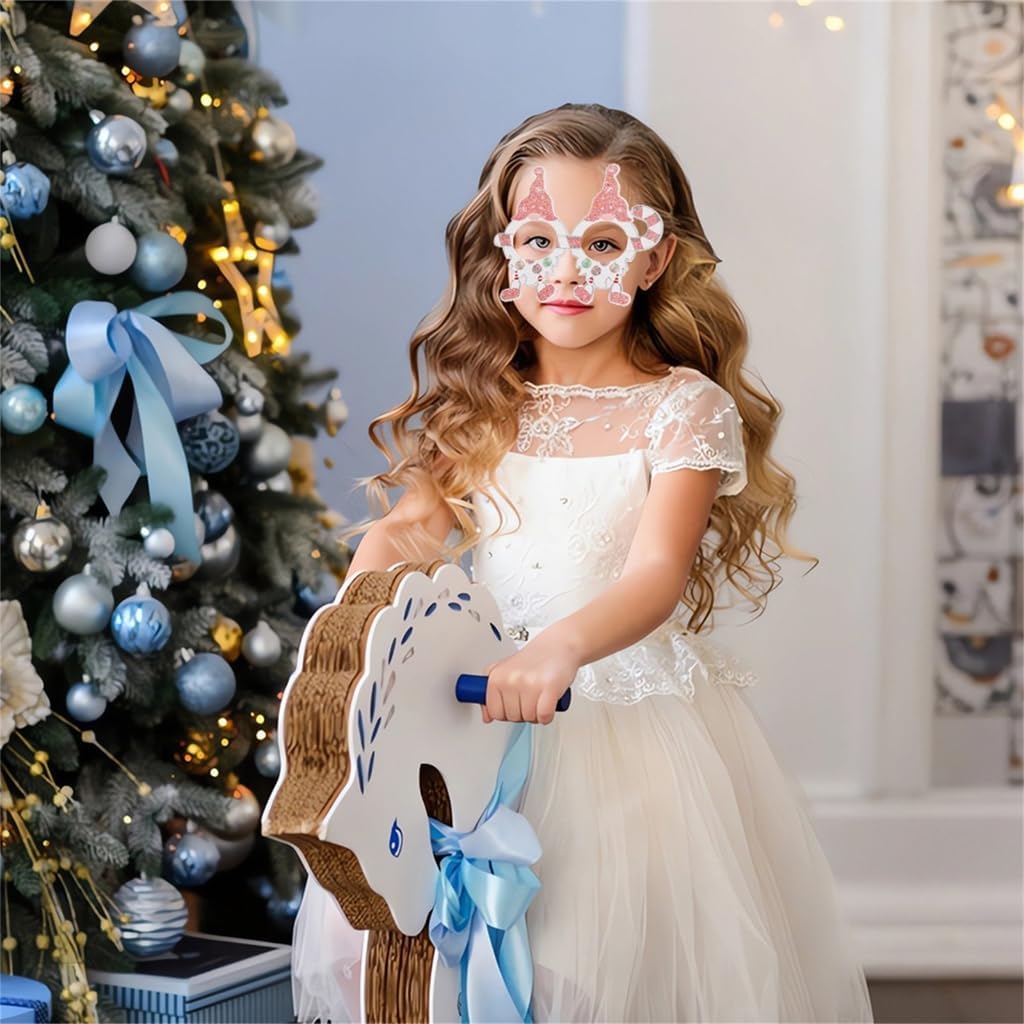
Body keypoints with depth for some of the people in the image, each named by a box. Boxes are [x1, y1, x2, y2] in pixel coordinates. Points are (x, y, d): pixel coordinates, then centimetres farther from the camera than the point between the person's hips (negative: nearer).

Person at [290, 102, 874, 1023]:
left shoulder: (683, 409, -6)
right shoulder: (477, 409, 9)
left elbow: (656, 577, -18)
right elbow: (406, 529, 1)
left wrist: (560, 648, -37)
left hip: (635, 721, -4)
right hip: (485, 710, 4)